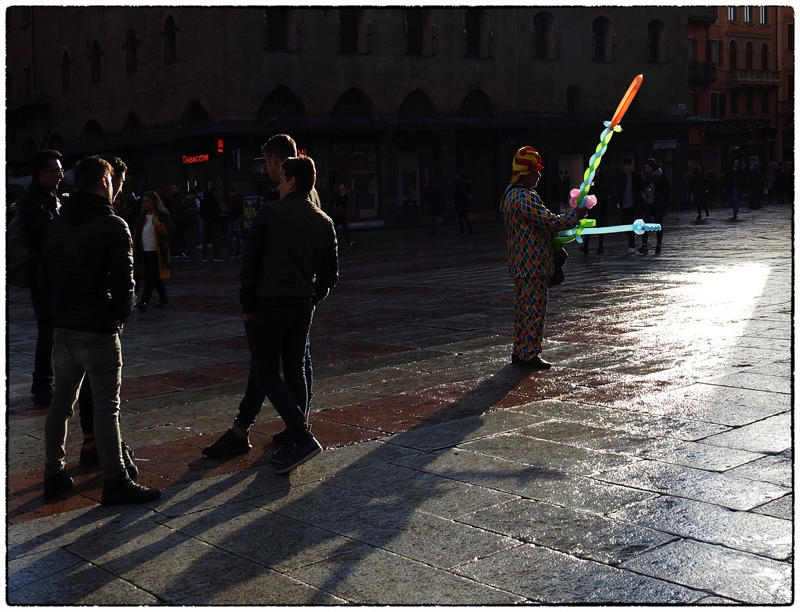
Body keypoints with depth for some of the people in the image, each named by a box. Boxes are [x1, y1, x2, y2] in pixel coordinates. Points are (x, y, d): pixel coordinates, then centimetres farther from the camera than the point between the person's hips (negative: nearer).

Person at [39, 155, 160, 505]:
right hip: (99, 331, -7)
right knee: (106, 405, -4)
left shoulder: (57, 226, 10)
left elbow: (45, 279, 12)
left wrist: (63, 309, 16)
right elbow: (123, 280, -16)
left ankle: (54, 476, 22)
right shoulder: (112, 226, -12)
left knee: (61, 401, 15)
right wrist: (122, 314, 0)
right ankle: (115, 482, -1)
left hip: (63, 328, 7)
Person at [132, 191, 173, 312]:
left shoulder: (163, 216, -3)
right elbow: (136, 235, 14)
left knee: (151, 277, -11)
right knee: (155, 277, 14)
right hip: (144, 252, 6)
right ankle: (163, 298, 27)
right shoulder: (141, 217, 13)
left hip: (156, 252, -6)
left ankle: (144, 301, -15)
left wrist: (158, 225, -24)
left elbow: (169, 232, -11)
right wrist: (134, 251, 9)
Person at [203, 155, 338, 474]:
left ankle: (303, 437, -10)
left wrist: (247, 305, -2)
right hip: (302, 307, 5)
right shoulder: (324, 223, 7)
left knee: (265, 373, 1)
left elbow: (250, 262, -9)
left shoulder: (270, 212, -8)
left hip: (268, 306, -5)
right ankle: (291, 444, 16)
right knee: (294, 371, 12)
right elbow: (330, 273, 8)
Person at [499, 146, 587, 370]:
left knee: (523, 306, 15)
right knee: (534, 307, -5)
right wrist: (576, 215, -11)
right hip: (533, 264, -11)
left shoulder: (509, 194, 14)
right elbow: (549, 220, -23)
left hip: (520, 263, 11)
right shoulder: (525, 197, -20)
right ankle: (530, 354, 0)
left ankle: (520, 351, 22)